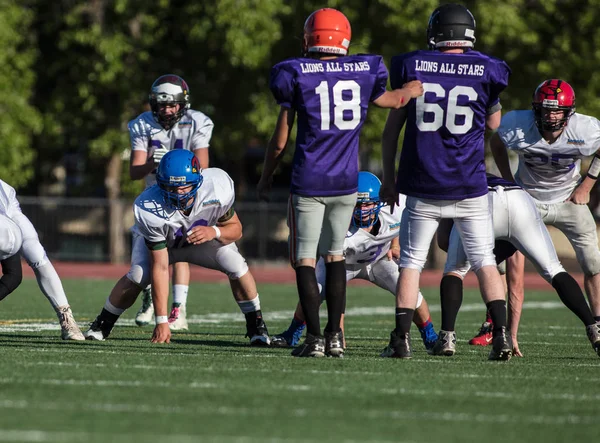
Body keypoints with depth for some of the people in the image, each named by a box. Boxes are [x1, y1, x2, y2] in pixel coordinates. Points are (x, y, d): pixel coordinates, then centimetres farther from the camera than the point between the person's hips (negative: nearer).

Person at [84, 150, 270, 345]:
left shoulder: (217, 188, -36)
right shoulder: (150, 210, -39)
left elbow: (235, 229, -18)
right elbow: (160, 268, -35)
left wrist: (214, 232, -43)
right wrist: (161, 320, -36)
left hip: (205, 235, 2)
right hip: (160, 242, -2)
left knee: (236, 266, -23)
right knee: (138, 275, -26)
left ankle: (256, 327, -2)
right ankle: (102, 324, -1)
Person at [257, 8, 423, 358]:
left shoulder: (296, 75, -6)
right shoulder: (364, 72, 2)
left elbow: (280, 141, -2)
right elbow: (390, 100, 25)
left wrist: (265, 179, 13)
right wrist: (411, 91, 47)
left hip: (308, 182, -3)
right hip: (346, 183, 3)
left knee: (305, 259, 3)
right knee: (335, 255, 16)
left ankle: (315, 338, -5)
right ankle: (335, 336, 13)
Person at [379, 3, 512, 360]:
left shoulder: (412, 67, 0)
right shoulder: (485, 70, -3)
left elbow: (392, 129, 5)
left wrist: (388, 179, 14)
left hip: (423, 187, 0)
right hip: (470, 187, 0)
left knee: (411, 261, 9)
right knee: (484, 260, 8)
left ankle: (402, 338, 2)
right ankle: (501, 334, -4)